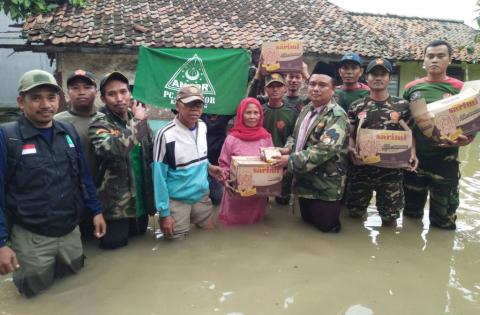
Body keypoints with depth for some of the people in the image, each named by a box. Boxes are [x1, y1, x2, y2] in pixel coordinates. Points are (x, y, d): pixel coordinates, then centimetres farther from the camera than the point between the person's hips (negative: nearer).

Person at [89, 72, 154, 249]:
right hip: (116, 204, -6)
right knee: (114, 245, 8)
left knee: (140, 239, 23)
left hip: (141, 199, 6)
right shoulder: (99, 125, -14)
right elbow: (114, 149, -36)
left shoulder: (138, 119, 5)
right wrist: (138, 122, -25)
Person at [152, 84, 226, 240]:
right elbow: (159, 176, -16)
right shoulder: (166, 135, -20)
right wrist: (164, 212, -15)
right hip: (177, 201, -6)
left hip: (202, 196, 6)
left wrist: (208, 166, -1)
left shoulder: (203, 127, 0)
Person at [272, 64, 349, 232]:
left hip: (324, 187, -7)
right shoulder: (306, 109, 9)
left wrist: (290, 160, -28)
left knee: (325, 228, 7)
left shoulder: (337, 116, -18)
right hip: (304, 182, 8)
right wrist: (288, 149, -4)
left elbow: (324, 149, -29)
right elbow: (296, 136, 19)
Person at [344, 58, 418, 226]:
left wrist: (412, 153, -11)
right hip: (361, 168, 1)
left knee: (390, 216, 8)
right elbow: (349, 135, 5)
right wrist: (351, 149, -15)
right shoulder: (356, 106, 4)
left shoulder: (402, 105, 2)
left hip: (392, 170, -1)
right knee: (355, 213, 14)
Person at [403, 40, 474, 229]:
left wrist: (466, 139, -20)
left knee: (442, 219, 10)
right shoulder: (411, 88, 3)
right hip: (413, 157, 3)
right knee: (411, 211, 20)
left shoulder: (460, 88, -4)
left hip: (445, 159, -2)